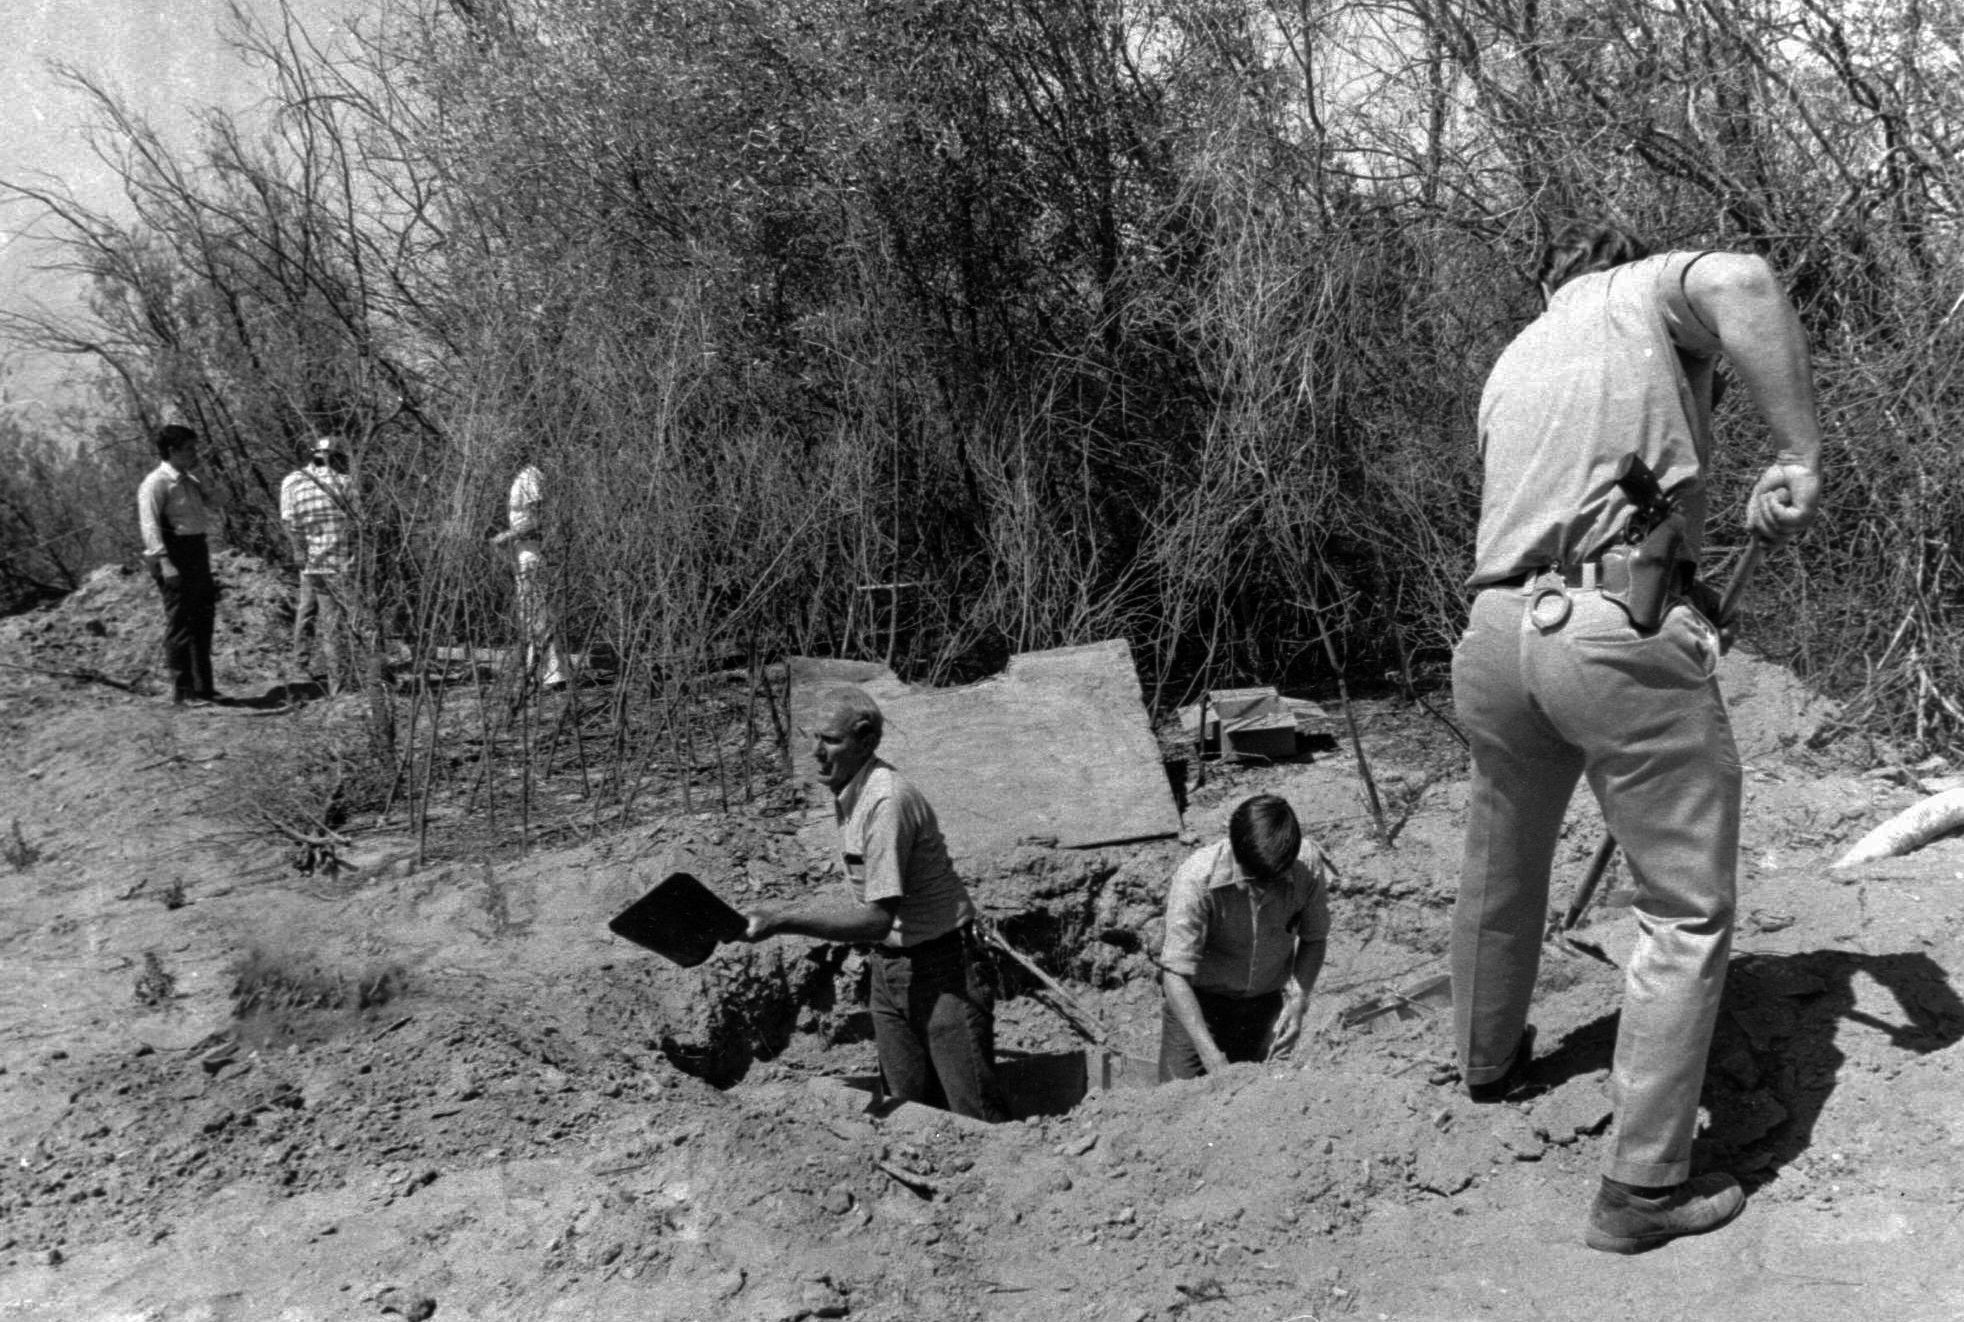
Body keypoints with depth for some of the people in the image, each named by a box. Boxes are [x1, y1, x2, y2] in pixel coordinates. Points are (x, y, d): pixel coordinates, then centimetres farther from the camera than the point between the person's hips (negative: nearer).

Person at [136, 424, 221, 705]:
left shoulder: (191, 480, 16)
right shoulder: (156, 483, -10)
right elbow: (150, 525, -18)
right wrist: (164, 562, -26)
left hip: (198, 552, 9)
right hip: (175, 554, -9)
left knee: (203, 620, 13)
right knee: (179, 623, -4)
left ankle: (202, 686, 22)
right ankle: (181, 690, 2)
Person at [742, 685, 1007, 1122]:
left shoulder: (887, 801, -25)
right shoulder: (848, 795, 4)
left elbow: (877, 919, -28)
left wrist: (784, 921, -27)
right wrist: (788, 912, 10)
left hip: (940, 968, -9)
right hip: (888, 968, 9)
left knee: (978, 1116, -3)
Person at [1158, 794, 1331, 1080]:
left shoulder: (1309, 866, -20)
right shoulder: (1196, 879, -30)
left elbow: (1313, 939, -1)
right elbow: (1175, 974, -29)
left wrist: (1298, 1001, -16)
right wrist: (1212, 1057, -35)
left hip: (1267, 1002, 3)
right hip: (1198, 1002, -2)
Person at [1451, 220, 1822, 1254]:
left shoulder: (1508, 368, 24)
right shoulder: (1649, 292, 9)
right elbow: (1738, 282, -15)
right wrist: (1799, 455, -13)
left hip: (1497, 630, 6)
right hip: (1626, 635, -6)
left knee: (1500, 870, 27)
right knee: (1686, 913, 4)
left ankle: (1487, 1058, 49)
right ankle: (1642, 1188, 7)